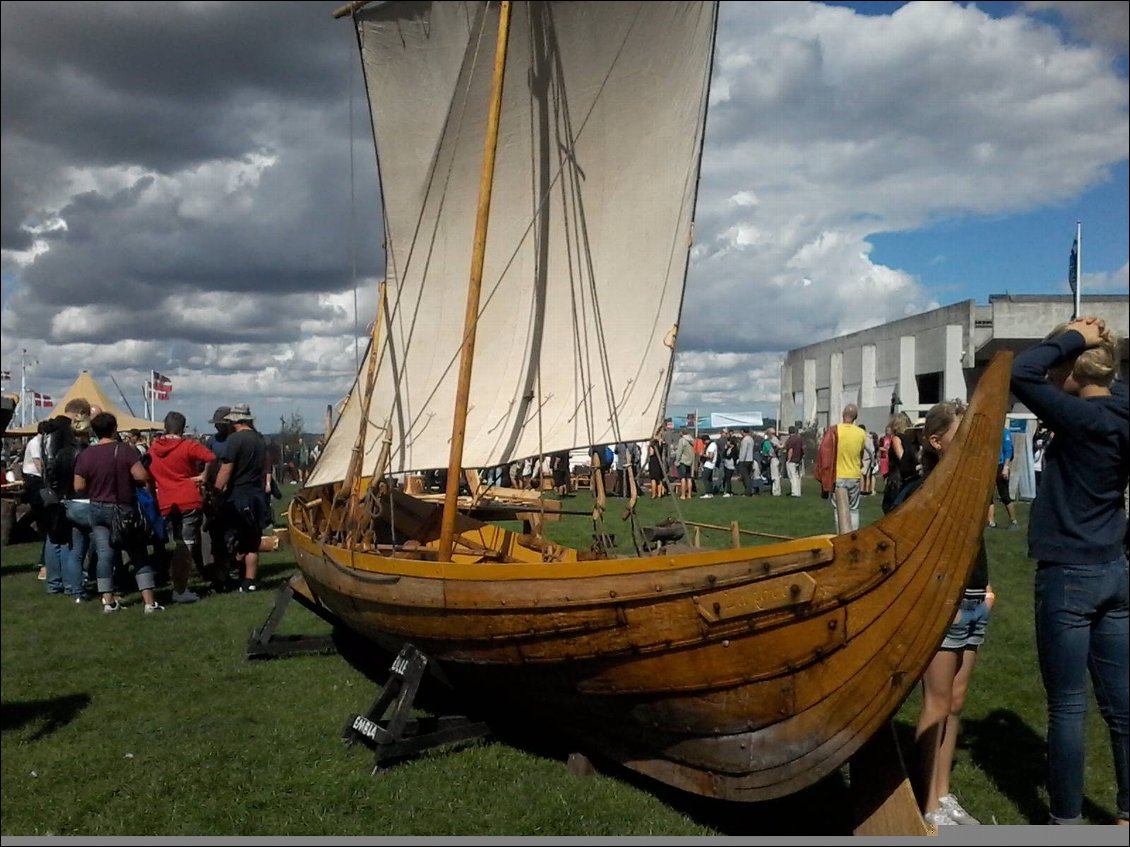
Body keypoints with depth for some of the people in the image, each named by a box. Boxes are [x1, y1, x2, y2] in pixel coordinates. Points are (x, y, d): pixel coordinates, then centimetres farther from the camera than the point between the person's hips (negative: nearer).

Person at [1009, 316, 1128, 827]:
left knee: (1067, 707, 3)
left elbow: (1020, 374, -26)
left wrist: (1073, 337, -14)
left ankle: (1067, 820, 14)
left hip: (1068, 576, -9)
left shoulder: (1083, 419, -20)